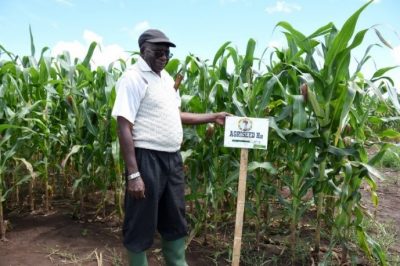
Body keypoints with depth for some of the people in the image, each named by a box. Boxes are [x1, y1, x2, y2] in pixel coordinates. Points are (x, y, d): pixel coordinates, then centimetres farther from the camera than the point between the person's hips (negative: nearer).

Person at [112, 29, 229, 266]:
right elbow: (124, 127, -18)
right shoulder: (134, 77, -12)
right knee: (141, 225, 6)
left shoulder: (166, 77, 14)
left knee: (175, 222, 20)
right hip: (147, 158, -8)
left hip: (172, 157, 8)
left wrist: (212, 117, 16)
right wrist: (133, 173, -22)